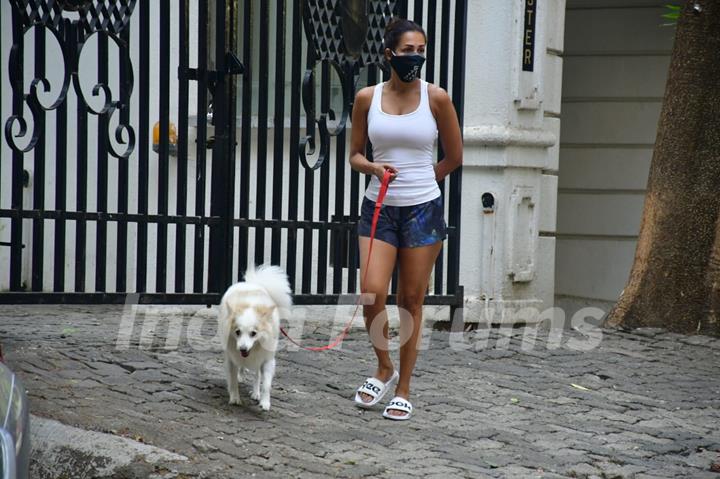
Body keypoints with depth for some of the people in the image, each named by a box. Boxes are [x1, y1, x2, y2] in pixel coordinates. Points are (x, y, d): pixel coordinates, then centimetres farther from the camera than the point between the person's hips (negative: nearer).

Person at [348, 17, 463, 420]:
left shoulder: (436, 98, -3)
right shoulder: (367, 98, 2)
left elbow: (455, 156, 7)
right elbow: (355, 154, 10)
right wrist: (374, 168, -11)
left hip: (423, 209, -1)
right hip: (378, 207, 1)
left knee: (411, 301, 2)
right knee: (372, 293, -11)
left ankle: (404, 390, 14)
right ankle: (385, 369, 15)